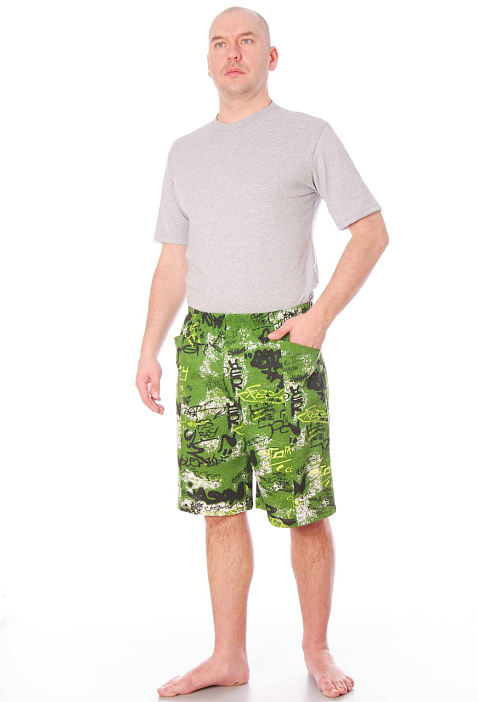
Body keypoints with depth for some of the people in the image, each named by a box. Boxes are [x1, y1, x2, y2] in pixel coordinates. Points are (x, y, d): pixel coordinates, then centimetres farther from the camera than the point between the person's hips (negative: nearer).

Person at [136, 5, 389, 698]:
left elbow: (372, 231, 0)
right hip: (204, 343, 4)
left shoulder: (310, 135, 3)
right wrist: (149, 350, 9)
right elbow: (173, 261, 17)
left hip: (282, 341, -4)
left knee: (305, 511, -1)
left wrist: (320, 317, -10)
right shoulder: (185, 151, 16)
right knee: (220, 506, 6)